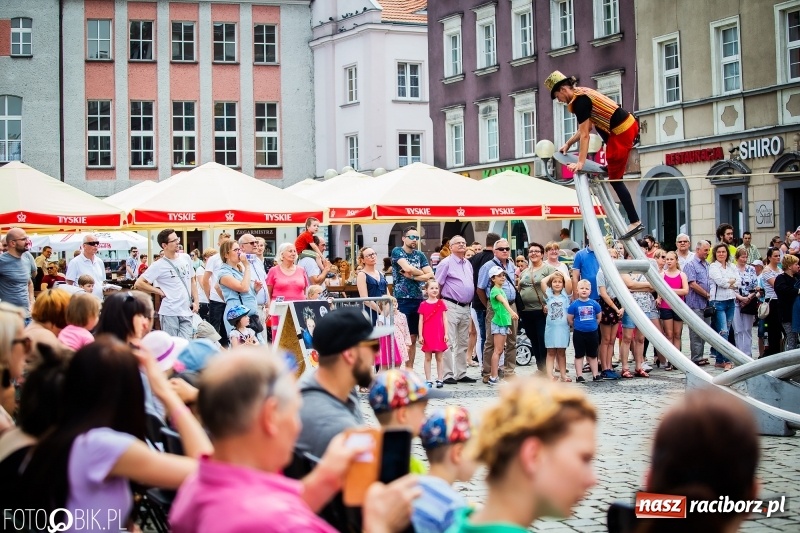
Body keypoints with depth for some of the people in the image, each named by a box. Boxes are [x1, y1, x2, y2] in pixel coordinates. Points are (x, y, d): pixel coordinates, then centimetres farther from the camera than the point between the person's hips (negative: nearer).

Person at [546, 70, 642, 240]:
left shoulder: (580, 101, -16)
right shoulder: (582, 93, 13)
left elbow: (584, 135, -18)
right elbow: (586, 128, 20)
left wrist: (580, 162, -19)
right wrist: (568, 144, 19)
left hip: (621, 132, -9)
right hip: (630, 123, 9)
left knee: (614, 178, -4)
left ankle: (635, 223, -6)